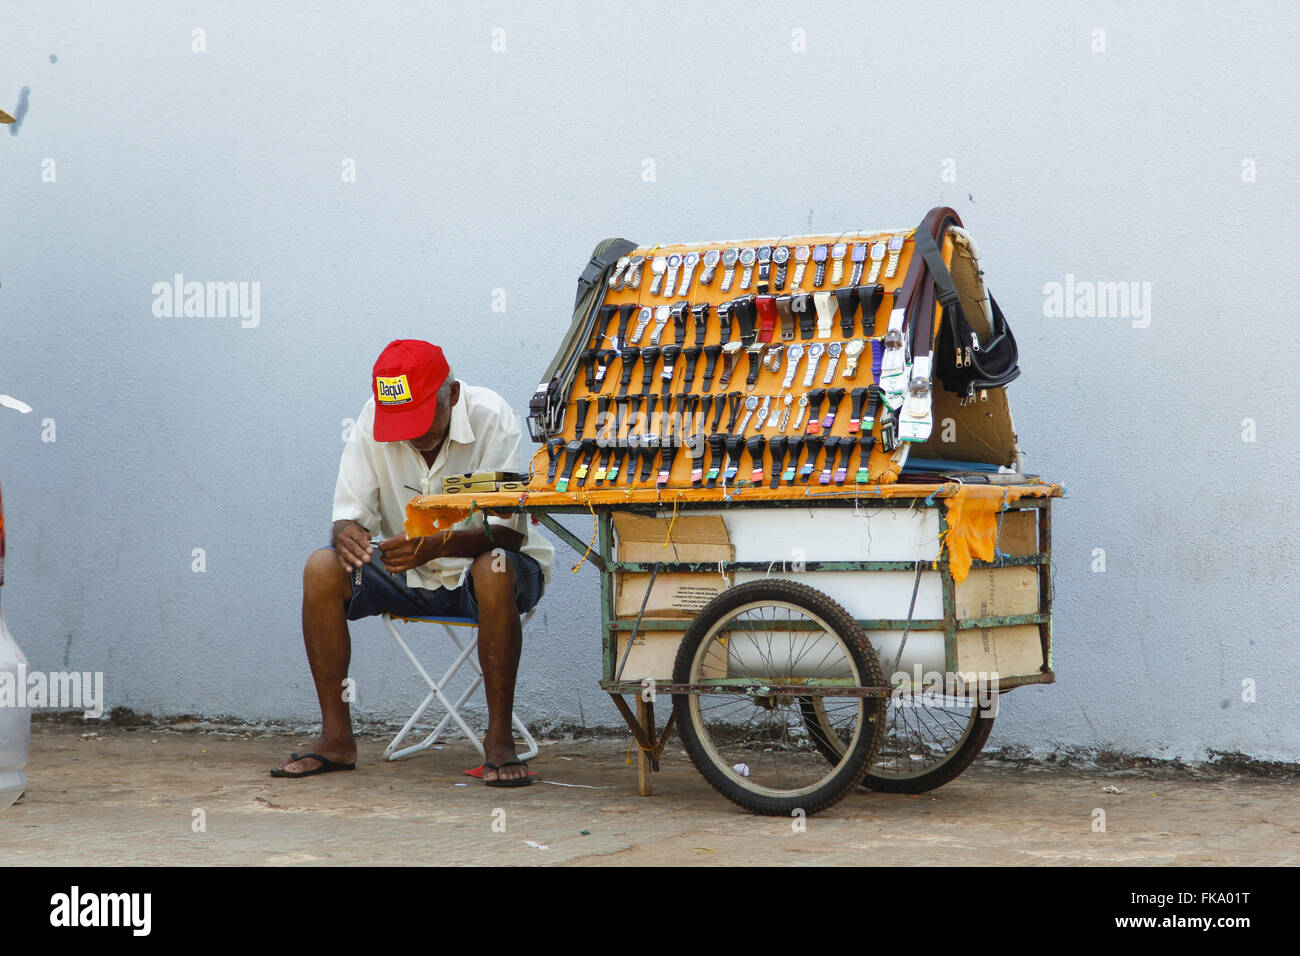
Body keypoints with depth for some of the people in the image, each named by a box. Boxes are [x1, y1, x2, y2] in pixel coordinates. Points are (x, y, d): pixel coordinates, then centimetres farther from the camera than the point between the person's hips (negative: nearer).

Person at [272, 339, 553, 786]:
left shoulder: (491, 418, -21)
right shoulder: (372, 420, -10)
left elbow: (511, 531, -26)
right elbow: (350, 509, -9)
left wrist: (436, 545, -44)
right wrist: (347, 532, -35)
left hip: (476, 563, -4)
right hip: (408, 576, 4)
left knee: (495, 571, -38)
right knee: (322, 569, -21)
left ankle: (499, 740, -28)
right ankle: (336, 737, -14)